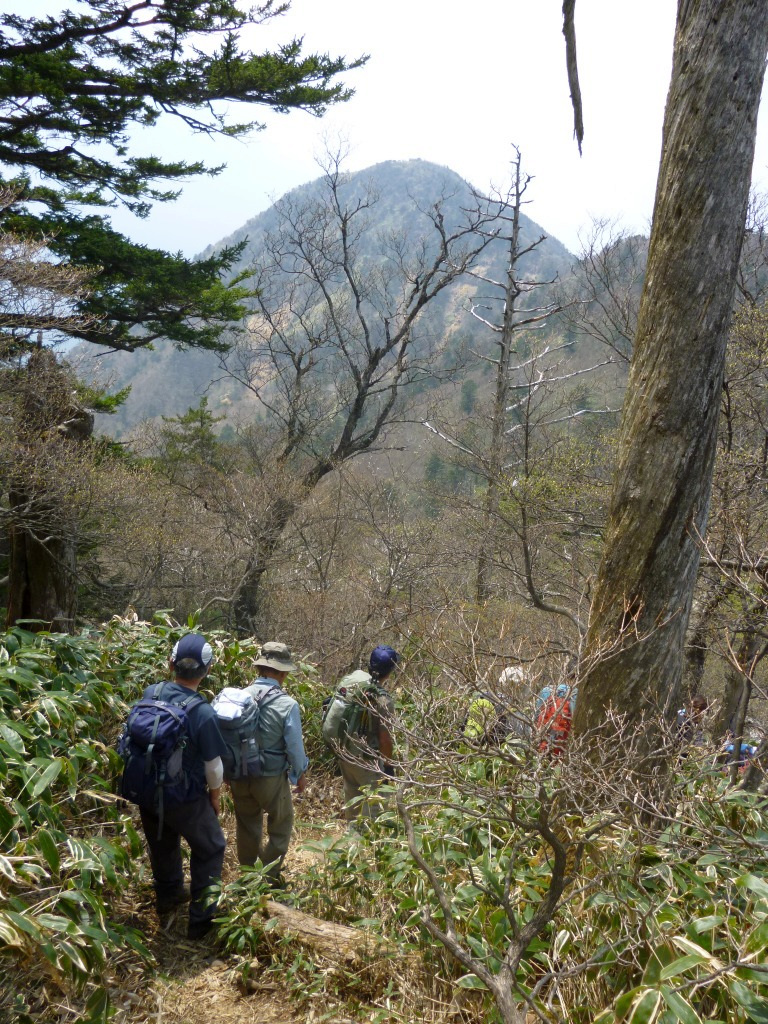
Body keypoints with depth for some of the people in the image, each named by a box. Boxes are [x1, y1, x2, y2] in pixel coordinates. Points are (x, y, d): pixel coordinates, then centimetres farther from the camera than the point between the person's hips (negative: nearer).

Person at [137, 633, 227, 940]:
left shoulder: (150, 693, -15)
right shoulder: (203, 712, -30)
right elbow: (213, 765, -17)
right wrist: (215, 795, 3)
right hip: (185, 799, -5)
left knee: (162, 843, 29)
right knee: (210, 849, 18)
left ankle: (167, 896, 52)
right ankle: (201, 919, 25)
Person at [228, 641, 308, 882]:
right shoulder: (287, 705, -19)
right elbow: (294, 746, -13)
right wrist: (300, 775, 6)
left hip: (239, 776, 4)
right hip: (272, 778, -4)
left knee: (247, 826, 22)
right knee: (281, 827, 18)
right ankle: (269, 878, 23)